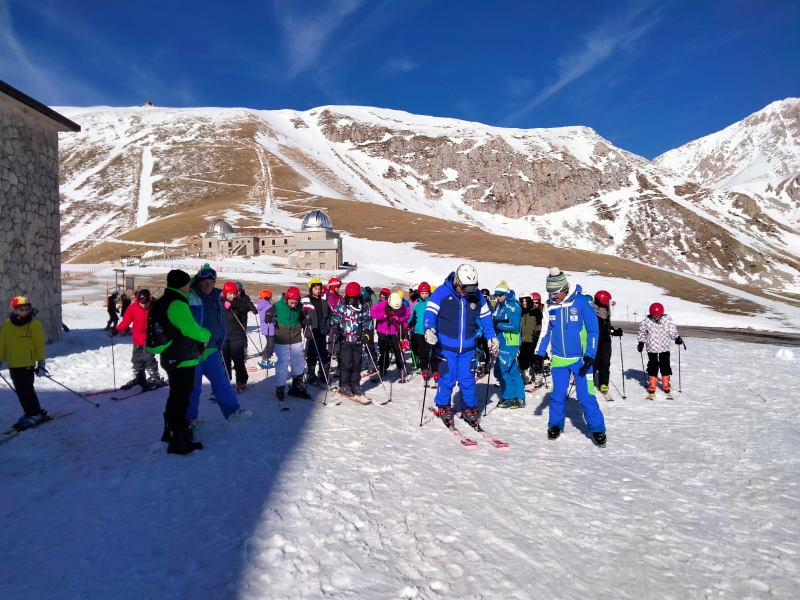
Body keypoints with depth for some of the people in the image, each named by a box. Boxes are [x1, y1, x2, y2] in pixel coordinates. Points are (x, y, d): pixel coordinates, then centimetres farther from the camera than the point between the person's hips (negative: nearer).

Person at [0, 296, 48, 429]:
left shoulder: (34, 324, -8)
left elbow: (39, 345, -7)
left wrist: (41, 363, -10)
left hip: (27, 363, -5)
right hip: (13, 364, 5)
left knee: (26, 389, -6)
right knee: (20, 390, 11)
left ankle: (36, 414, 5)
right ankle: (29, 413, 22)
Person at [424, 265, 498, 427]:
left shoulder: (477, 296, 1)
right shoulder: (441, 293, -11)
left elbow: (486, 317, 12)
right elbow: (430, 312, -15)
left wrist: (491, 337, 8)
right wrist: (429, 329, -34)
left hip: (468, 348, 3)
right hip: (446, 347, -3)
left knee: (468, 380, 5)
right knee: (447, 379, 0)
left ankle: (470, 409, 24)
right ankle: (443, 407, 22)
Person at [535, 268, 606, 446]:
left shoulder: (582, 302, -12)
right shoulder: (550, 306, 1)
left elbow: (593, 330, -9)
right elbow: (545, 331, 10)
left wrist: (590, 355, -14)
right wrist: (539, 354, 3)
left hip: (580, 359, -3)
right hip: (558, 359, 4)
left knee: (586, 396, -3)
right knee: (557, 395, 7)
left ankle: (597, 429, 14)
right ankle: (555, 425, 26)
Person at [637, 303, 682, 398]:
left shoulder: (667, 319, -5)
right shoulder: (646, 321, -9)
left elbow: (672, 330, 7)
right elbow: (642, 332, 4)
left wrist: (677, 338, -2)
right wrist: (641, 343, 3)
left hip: (664, 348, 2)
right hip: (652, 348, -1)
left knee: (665, 365, 9)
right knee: (653, 366, 2)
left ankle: (666, 383, 23)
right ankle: (652, 384, 13)